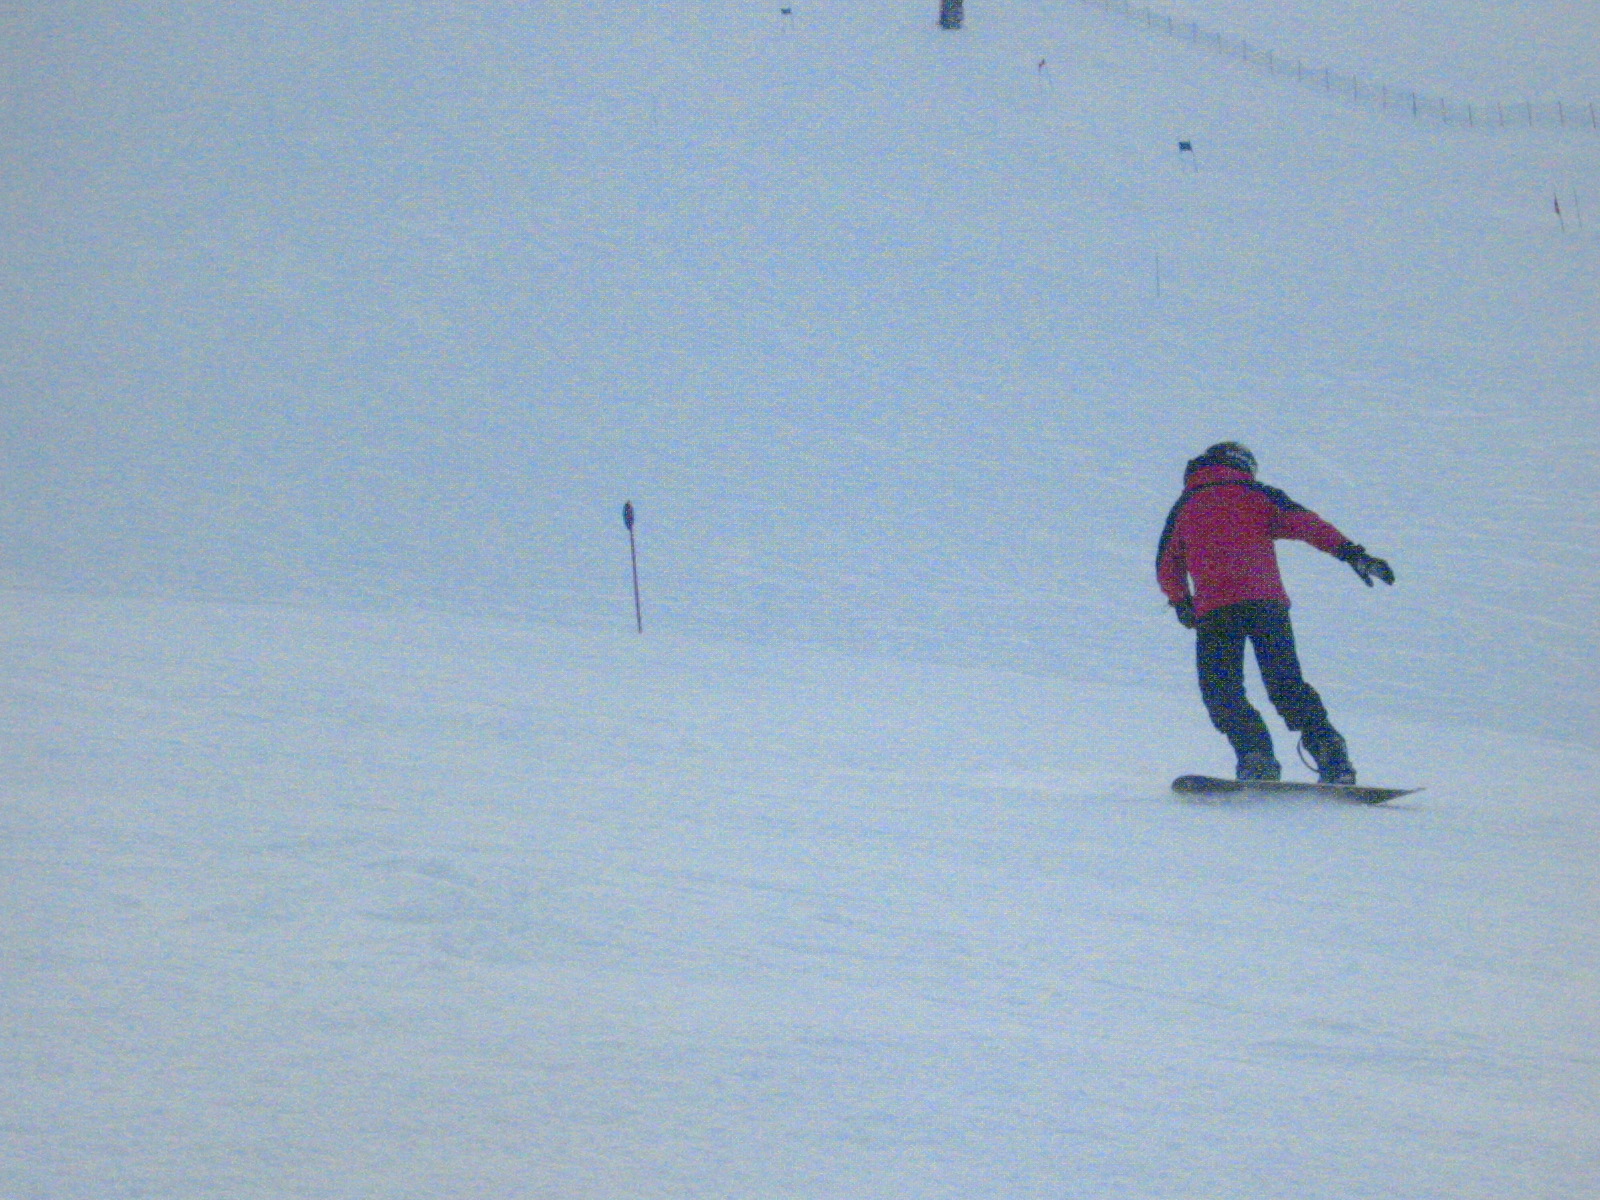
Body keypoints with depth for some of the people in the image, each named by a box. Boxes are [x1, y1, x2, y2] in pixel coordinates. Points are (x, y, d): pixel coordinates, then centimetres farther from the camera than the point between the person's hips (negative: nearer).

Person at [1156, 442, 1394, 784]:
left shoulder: (1184, 507, 21)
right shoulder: (1255, 494, 18)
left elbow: (1167, 569, 23)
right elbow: (1303, 522, 4)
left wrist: (1181, 602, 39)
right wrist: (1351, 553, -3)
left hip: (1215, 610, -1)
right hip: (1267, 601, 1)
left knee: (1222, 692, 4)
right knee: (1287, 685, 10)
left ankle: (1256, 756, -17)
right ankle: (1330, 752, -5)